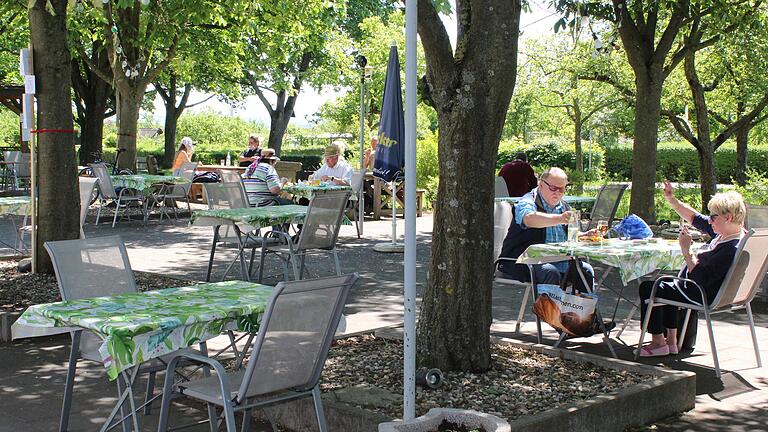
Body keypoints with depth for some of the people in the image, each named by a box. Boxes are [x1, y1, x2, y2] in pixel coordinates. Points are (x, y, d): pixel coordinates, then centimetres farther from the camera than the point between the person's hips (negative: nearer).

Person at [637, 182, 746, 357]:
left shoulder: (732, 249, -31)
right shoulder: (722, 233, -2)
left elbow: (700, 278, -34)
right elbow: (694, 218, 9)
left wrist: (686, 251, -31)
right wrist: (672, 200, 2)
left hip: (702, 296, -11)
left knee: (647, 288, 0)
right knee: (667, 285, 34)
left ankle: (658, 342, 13)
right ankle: (671, 341, 33)